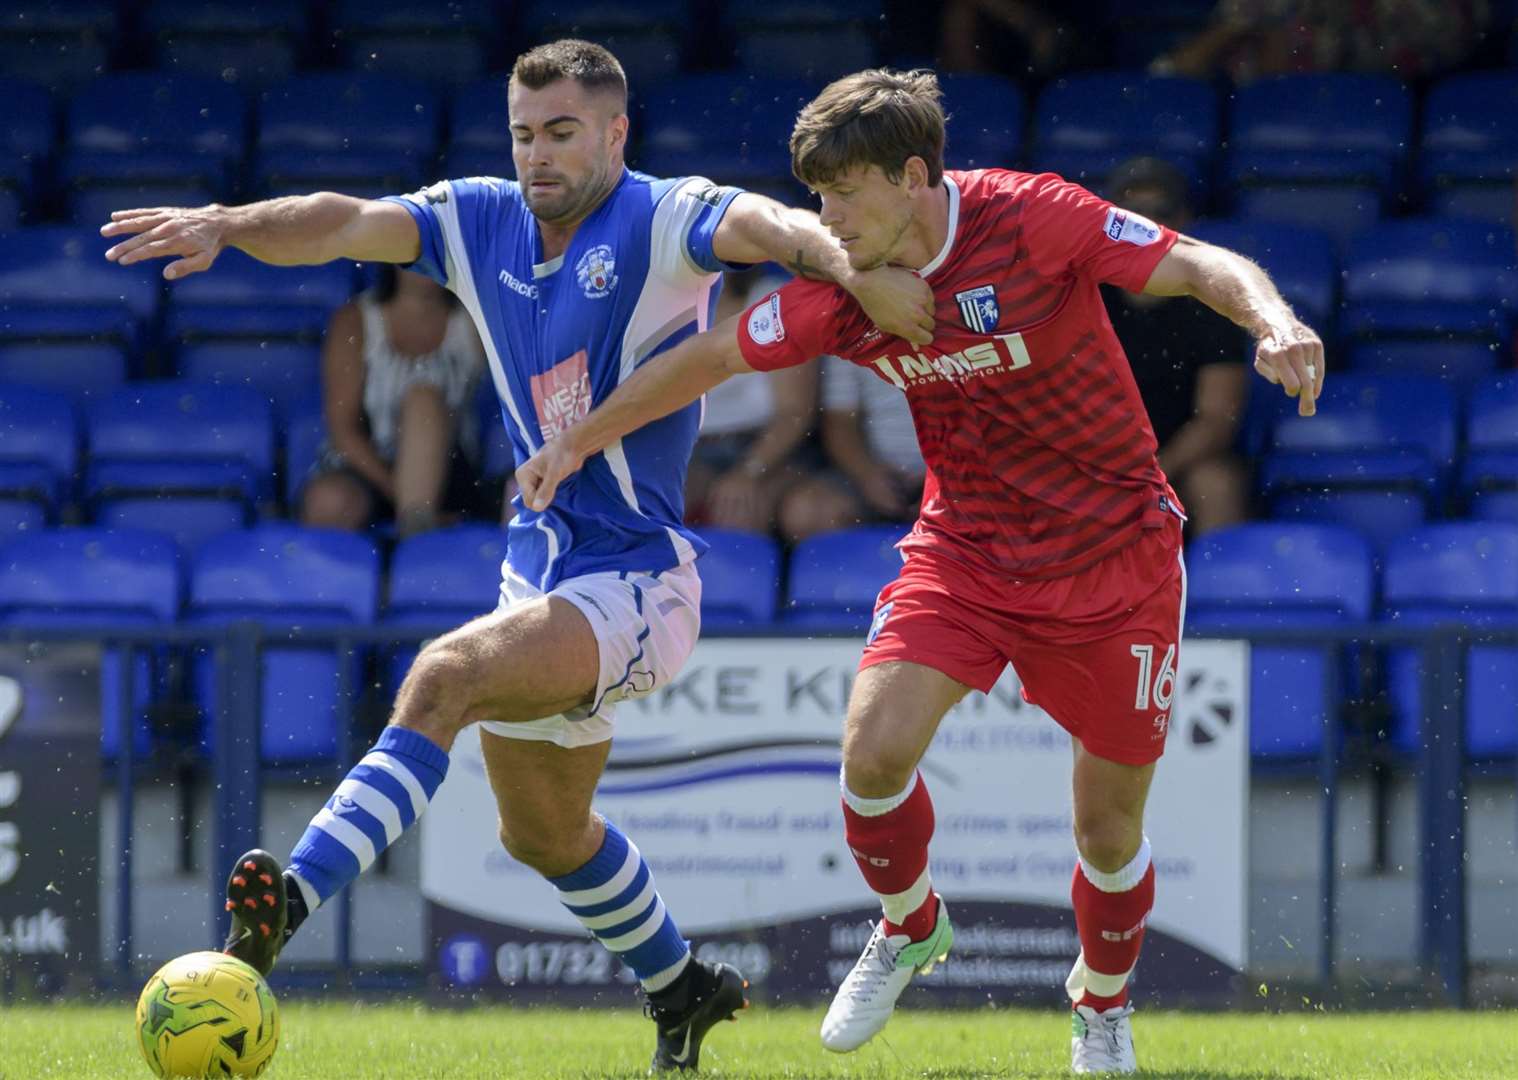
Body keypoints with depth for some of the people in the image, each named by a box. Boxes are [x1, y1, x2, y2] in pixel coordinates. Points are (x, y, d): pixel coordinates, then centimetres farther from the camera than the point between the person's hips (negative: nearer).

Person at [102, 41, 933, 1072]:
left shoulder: (661, 222, -11)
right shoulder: (482, 223, 5)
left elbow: (758, 223, -32)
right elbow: (347, 224, -8)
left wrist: (853, 266, -53)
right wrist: (229, 224, -27)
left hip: (637, 581, -8)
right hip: (539, 569, 9)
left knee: (446, 675, -32)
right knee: (543, 833, 22)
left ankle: (294, 897, -44)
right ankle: (682, 988, 45)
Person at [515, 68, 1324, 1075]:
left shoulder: (1034, 218, -19)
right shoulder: (845, 290, -8)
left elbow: (1205, 266, -21)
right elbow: (712, 355, 5)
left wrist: (1272, 317, -42)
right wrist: (576, 443, 8)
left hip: (1114, 557, -3)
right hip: (963, 549, 3)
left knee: (1110, 826, 3)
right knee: (875, 747, -19)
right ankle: (908, 927, 12)